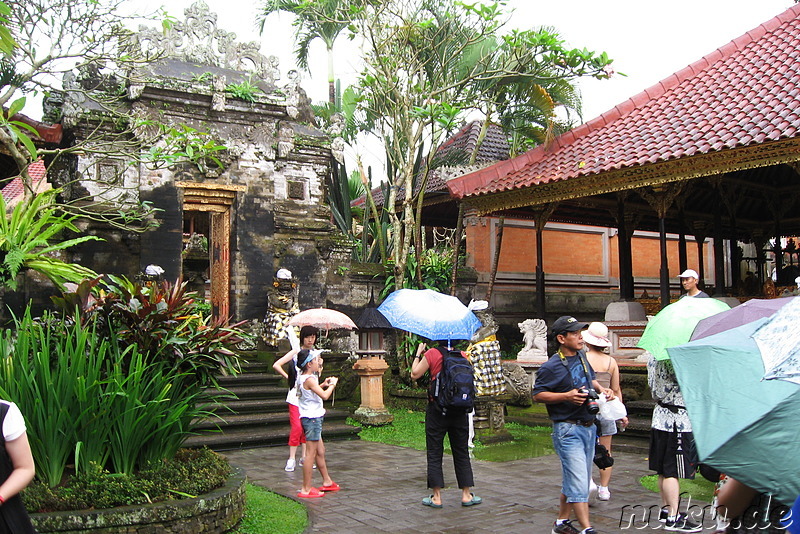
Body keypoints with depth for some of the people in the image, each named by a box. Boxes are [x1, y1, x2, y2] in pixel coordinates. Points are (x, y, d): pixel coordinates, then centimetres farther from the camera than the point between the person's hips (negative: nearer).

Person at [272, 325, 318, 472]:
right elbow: (276, 365, -10)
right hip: (296, 395, -5)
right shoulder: (296, 352, -5)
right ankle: (291, 458, -3)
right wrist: (288, 377, -8)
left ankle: (304, 457, 16)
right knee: (296, 426, -10)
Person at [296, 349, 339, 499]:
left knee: (320, 451, 19)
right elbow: (325, 395, -25)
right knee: (311, 453, -6)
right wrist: (332, 384, -9)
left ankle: (327, 482, 31)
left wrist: (323, 384, 16)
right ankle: (306, 489, -1)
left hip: (312, 418, 10)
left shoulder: (303, 378, 11)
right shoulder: (309, 379, -19)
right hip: (312, 418, -10)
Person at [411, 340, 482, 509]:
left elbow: (415, 374, -5)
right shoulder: (463, 356, 2)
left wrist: (418, 353, 6)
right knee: (461, 452, 12)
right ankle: (466, 495, 14)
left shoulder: (432, 354, -9)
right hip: (459, 412, 3)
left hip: (437, 410, -3)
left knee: (434, 453, 5)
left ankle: (436, 496, 6)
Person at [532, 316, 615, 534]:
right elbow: (538, 395, -13)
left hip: (588, 427, 8)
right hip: (568, 430, -8)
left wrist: (601, 389, 7)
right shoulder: (551, 367, -14)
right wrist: (567, 396, -21)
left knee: (574, 481, 15)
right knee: (579, 482, -9)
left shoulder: (581, 357, 10)